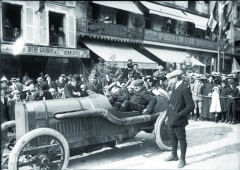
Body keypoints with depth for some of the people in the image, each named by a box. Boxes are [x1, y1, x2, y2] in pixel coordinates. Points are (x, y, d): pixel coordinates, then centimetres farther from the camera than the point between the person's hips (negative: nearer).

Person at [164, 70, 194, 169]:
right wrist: (168, 116, 13)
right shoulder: (174, 87, 10)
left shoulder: (185, 88, -17)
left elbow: (191, 106, -19)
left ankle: (182, 159, 19)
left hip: (179, 120, -8)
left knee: (181, 139, 6)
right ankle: (174, 155, 37)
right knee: (173, 137, 20)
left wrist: (180, 114, -19)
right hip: (172, 119, 8)